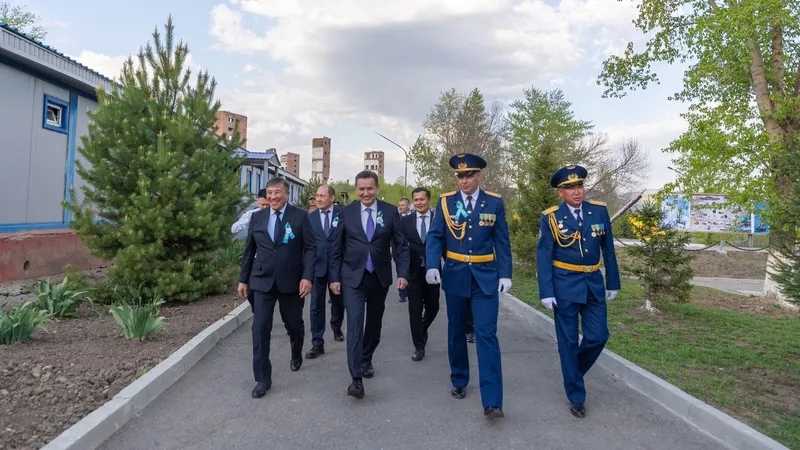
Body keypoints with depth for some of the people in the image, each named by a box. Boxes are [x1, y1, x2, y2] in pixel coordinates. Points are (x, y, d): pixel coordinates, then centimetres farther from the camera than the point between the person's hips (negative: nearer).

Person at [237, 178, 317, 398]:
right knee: (260, 328, -4)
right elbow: (249, 250, 10)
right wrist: (243, 279, 9)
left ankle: (296, 355, 46)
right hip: (262, 281, 2)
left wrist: (307, 276, -17)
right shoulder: (257, 217, 5)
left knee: (294, 324, 14)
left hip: (291, 281, -1)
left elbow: (310, 248, -7)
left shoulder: (300, 216, -4)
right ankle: (263, 379, 8)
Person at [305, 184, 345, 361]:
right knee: (316, 306, -1)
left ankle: (336, 327, 45)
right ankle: (318, 344, 7)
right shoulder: (311, 217, 3)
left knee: (338, 301, 18)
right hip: (317, 266, 0)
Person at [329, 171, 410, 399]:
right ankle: (356, 378, -9)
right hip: (353, 276, -1)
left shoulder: (390, 211, -1)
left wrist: (403, 273, -9)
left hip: (380, 276, 2)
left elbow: (400, 245, 0)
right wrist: (334, 277, -2)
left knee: (374, 322, 16)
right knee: (354, 323, -11)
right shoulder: (346, 212, -1)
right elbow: (336, 248, 2)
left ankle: (366, 360, 39)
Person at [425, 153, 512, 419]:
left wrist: (505, 274, -3)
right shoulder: (445, 202, 0)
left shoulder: (494, 203, 0)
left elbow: (502, 241, 3)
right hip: (455, 276, 1)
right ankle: (459, 381, 34)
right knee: (456, 333, 14)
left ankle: (492, 401, -2)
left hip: (486, 277, -1)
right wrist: (432, 266, -21)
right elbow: (434, 237, -5)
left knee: (487, 335, -6)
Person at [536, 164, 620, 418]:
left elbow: (608, 249, 8)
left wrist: (613, 283, 9)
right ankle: (576, 396, 20)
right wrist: (546, 292, -12)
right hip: (565, 286, -3)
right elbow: (543, 257, -7)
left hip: (594, 284, 3)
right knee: (568, 341, 4)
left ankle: (573, 371, 32)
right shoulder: (550, 218, -8)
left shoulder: (599, 211, 1)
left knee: (598, 336, 3)